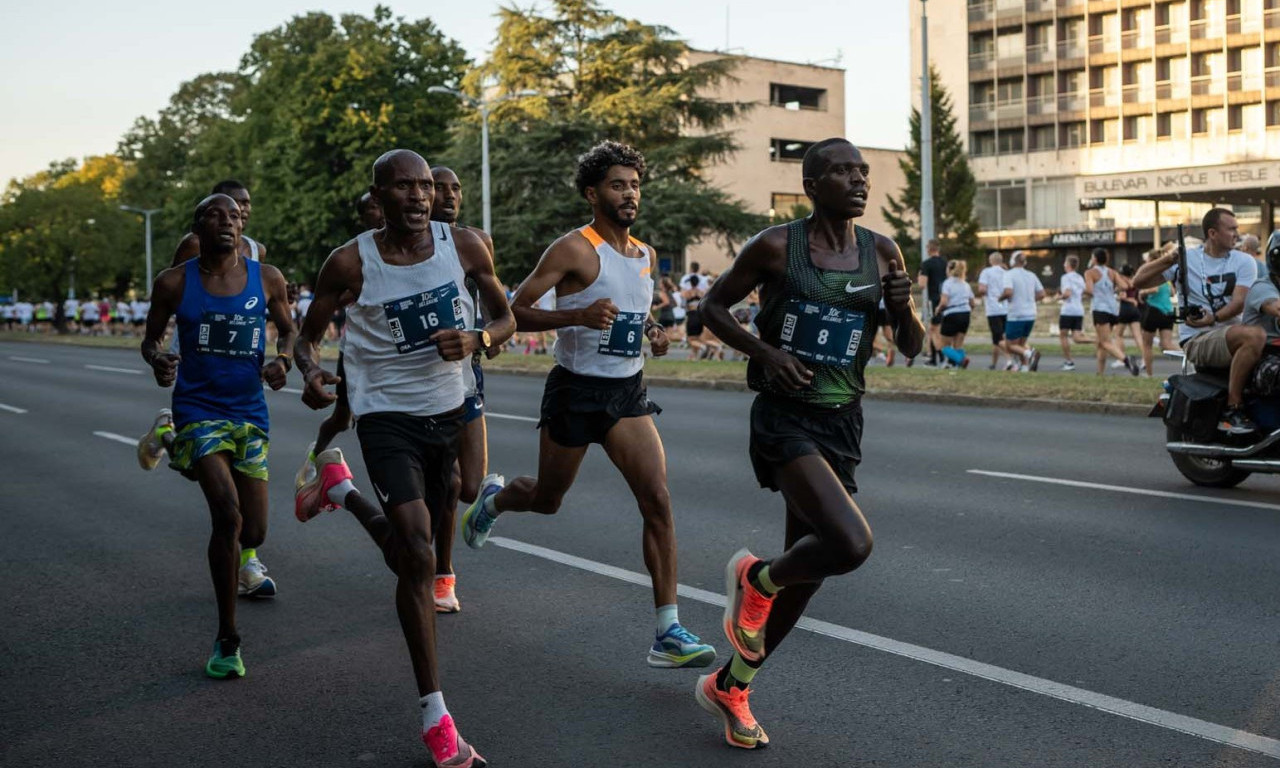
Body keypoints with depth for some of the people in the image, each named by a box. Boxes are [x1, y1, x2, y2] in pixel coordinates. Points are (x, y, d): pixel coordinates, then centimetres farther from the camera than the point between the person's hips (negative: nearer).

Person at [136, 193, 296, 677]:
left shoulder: (267, 279, 1)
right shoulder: (174, 283, -3)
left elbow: (288, 330, 15)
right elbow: (150, 338, 9)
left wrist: (282, 360, -7)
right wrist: (158, 361, -14)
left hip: (250, 414, 3)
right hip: (199, 410, -3)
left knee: (253, 532, 4)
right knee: (228, 514, -23)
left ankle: (245, 559, 47)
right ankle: (227, 640, -8)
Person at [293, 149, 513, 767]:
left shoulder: (464, 246, -7)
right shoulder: (350, 263, -12)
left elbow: (504, 316, 6)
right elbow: (308, 336, 0)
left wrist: (477, 340, -17)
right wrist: (311, 374, -23)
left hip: (447, 412, 4)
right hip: (386, 415, -4)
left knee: (408, 557, 18)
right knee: (419, 557, -20)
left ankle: (338, 488, 50)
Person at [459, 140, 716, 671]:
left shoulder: (646, 256, 9)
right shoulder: (575, 250, -13)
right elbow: (515, 309, -15)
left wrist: (653, 332, 6)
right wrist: (578, 316, -29)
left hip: (629, 392, 5)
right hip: (576, 391, -5)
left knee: (658, 501, -9)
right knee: (546, 501, 13)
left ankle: (667, 634, -7)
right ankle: (493, 499, 50)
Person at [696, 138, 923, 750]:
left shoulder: (882, 254, 5)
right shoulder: (776, 247, -7)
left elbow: (912, 349, 10)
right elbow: (714, 306, 4)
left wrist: (904, 308, -12)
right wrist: (766, 352, -12)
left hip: (843, 422, 6)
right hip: (785, 417, -6)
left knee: (807, 570, 11)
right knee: (851, 544, -27)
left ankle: (729, 686, 32)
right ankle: (755, 578, 7)